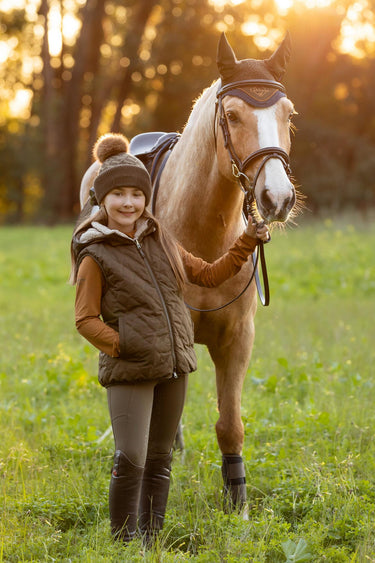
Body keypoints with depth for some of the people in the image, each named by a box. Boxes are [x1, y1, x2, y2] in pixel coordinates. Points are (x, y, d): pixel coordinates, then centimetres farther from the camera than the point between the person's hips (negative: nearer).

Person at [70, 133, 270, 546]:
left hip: (173, 364, 6)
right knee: (130, 461, -13)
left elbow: (208, 275, 17)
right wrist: (121, 345, -17)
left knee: (160, 459, 11)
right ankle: (124, 543, -1)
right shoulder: (96, 257, -7)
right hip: (129, 371, -6)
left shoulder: (160, 241, 10)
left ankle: (151, 539, 21)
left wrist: (246, 244, 9)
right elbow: (86, 319, -6)